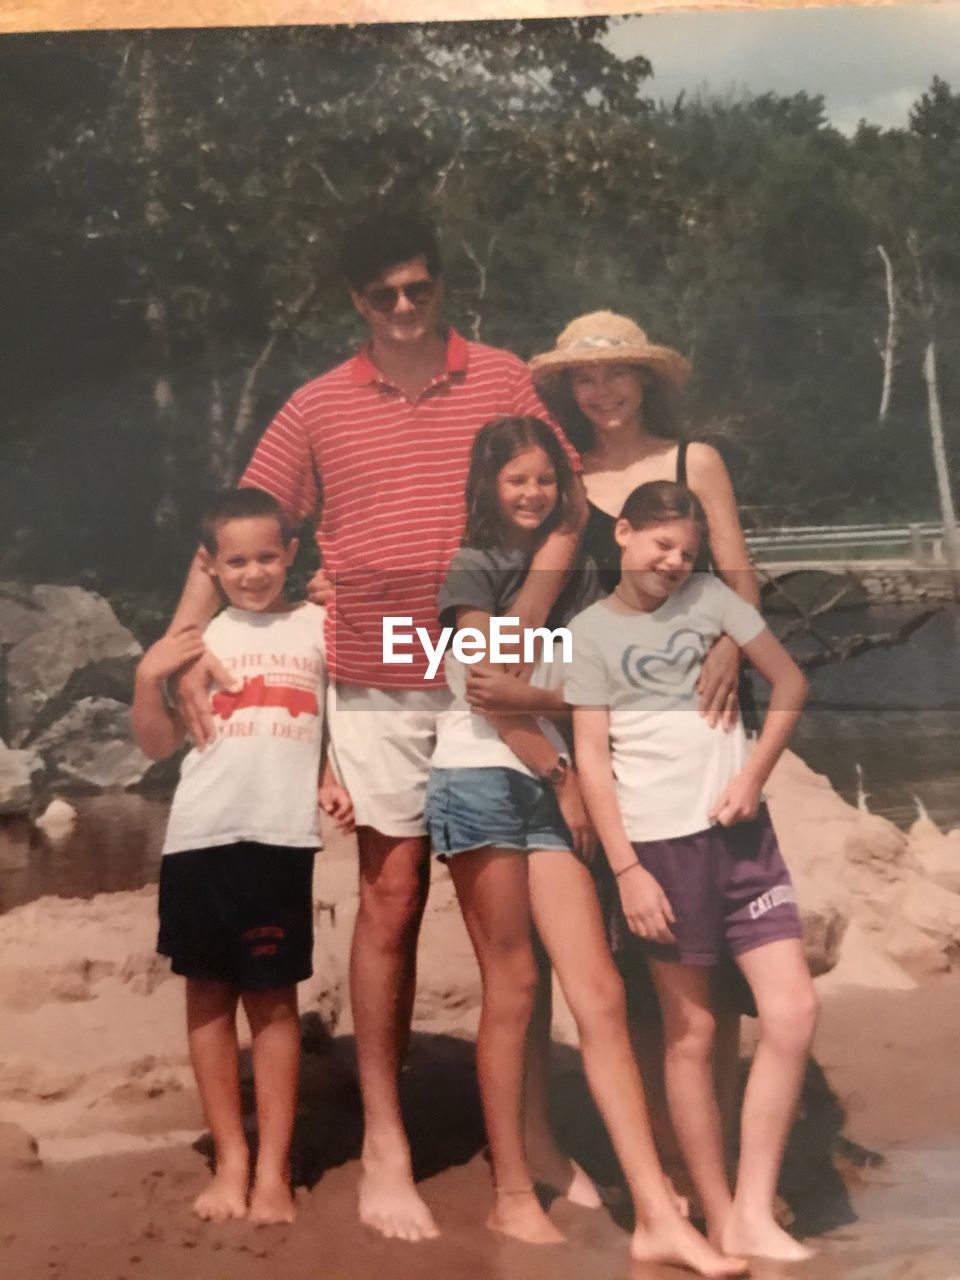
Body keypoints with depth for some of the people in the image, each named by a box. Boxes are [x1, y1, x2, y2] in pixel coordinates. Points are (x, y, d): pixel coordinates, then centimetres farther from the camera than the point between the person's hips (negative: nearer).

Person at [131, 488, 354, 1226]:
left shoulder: (318, 627, 6)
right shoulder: (199, 638, 8)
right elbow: (158, 745, 11)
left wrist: (334, 778, -4)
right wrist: (149, 677, -4)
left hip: (282, 836, -2)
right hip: (201, 834, 2)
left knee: (274, 999, 3)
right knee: (209, 993, 7)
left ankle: (274, 1169, 9)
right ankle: (231, 1159, 18)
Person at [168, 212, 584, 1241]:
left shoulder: (503, 382, 4)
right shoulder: (319, 407, 5)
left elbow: (564, 505, 1)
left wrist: (524, 622, -11)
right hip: (374, 687, 0)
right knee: (390, 902, 4)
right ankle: (384, 1146, 15)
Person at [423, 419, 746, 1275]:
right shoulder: (471, 568, 1)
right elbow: (491, 690, -7)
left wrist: (571, 777, -1)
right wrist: (561, 773, -1)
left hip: (549, 786, 5)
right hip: (480, 780, -5)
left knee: (601, 994, -5)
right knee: (512, 990, -2)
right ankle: (513, 1196, 11)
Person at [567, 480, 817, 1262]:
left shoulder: (711, 598, 6)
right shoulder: (591, 632, -1)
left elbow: (791, 684, 11)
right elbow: (591, 758, -5)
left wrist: (755, 774, -3)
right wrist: (626, 869, -11)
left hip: (743, 833, 3)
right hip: (662, 843, -3)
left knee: (793, 1012, -6)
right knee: (691, 1034, 5)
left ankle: (754, 1213, 3)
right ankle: (720, 1221, 15)